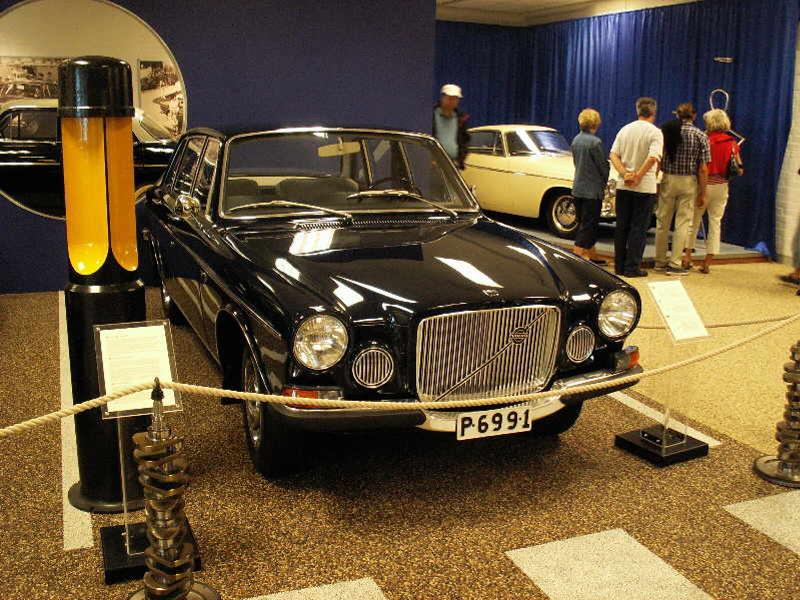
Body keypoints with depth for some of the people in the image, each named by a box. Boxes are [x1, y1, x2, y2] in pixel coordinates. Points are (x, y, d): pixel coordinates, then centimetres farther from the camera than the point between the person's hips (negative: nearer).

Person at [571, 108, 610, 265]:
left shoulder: (576, 140, 5)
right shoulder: (595, 142, -17)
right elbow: (603, 166, -11)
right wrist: (604, 182, 8)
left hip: (578, 188, 8)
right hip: (592, 190, -8)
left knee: (584, 222, 15)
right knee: (588, 224, -1)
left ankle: (591, 254, 26)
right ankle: (577, 253, -5)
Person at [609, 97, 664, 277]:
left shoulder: (625, 129, 6)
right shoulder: (655, 132, -8)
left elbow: (613, 155, -2)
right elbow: (653, 158, -22)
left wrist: (625, 173, -11)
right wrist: (638, 176, -17)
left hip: (623, 186, 4)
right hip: (645, 188, -4)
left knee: (622, 227, 11)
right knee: (639, 228, 2)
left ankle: (619, 265, 16)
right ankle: (632, 267, 3)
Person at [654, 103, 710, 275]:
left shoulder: (665, 131, 1)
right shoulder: (700, 136, -2)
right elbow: (703, 169, -5)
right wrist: (702, 193, 1)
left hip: (667, 180, 2)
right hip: (688, 183, -2)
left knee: (663, 222, 10)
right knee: (683, 223, 3)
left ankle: (660, 261, 18)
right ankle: (675, 263, 2)